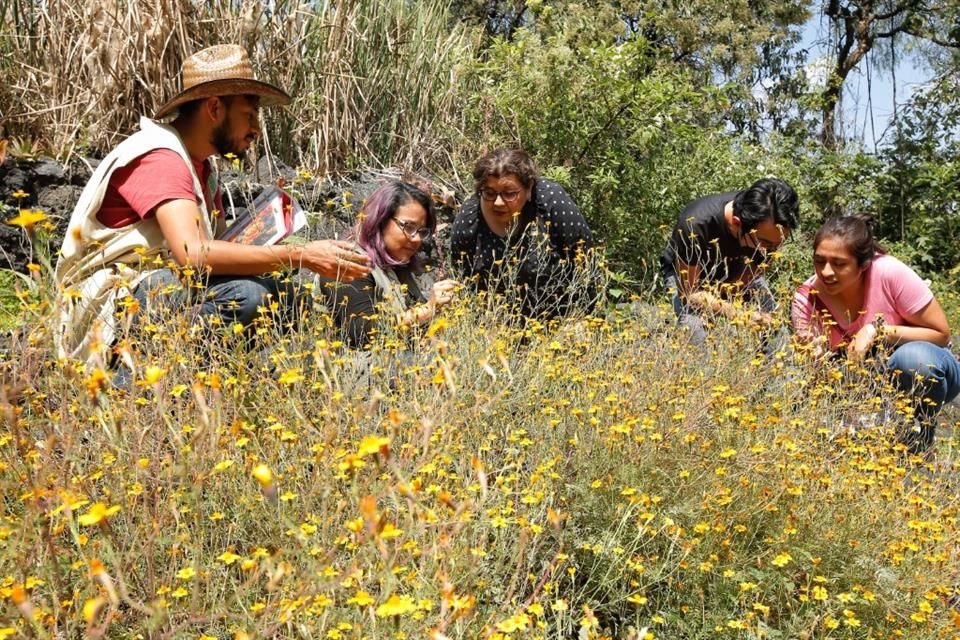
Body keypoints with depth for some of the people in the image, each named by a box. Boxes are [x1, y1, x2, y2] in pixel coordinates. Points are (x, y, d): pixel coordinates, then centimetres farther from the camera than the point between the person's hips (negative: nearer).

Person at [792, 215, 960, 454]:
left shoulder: (891, 273, -26)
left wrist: (878, 329, -28)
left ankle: (919, 442, -8)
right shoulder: (806, 299, -17)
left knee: (914, 357, -36)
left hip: (921, 366, -2)